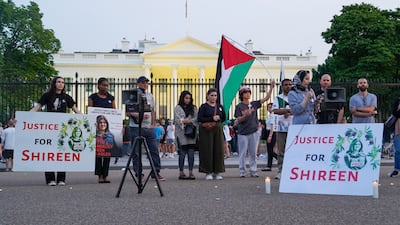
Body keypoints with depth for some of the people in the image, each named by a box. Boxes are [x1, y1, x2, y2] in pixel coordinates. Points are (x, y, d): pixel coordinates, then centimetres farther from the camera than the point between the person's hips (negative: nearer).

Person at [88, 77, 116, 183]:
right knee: (97, 150, -3)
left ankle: (105, 174, 7)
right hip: (96, 126, -3)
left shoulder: (111, 98, 13)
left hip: (109, 126, 3)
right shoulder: (93, 97, 3)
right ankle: (100, 175, 1)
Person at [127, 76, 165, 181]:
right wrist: (139, 116, -20)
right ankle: (138, 173, 7)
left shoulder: (150, 96, 14)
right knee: (136, 152, 0)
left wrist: (153, 124, 8)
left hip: (149, 128, 5)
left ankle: (156, 172, 9)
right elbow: (128, 112, -6)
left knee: (154, 150, 2)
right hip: (136, 127, -4)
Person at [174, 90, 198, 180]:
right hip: (181, 133, -2)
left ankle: (191, 172, 3)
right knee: (182, 153, -2)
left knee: (191, 153, -1)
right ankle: (181, 173, 3)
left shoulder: (194, 108, 15)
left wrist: (189, 121, -12)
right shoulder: (177, 108, 7)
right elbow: (177, 119, -4)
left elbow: (196, 119, 3)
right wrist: (184, 121, -16)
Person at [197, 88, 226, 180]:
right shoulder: (204, 106, 0)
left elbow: (224, 118, 16)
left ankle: (217, 172, 8)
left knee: (218, 150, 0)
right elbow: (199, 118, -10)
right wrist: (212, 118, -16)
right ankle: (208, 172, 1)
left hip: (218, 130, 4)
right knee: (207, 151, -5)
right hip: (206, 131, -4)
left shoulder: (220, 106, 13)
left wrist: (218, 118, -1)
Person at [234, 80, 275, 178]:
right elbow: (239, 120, -7)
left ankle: (253, 171, 11)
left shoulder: (254, 104, 7)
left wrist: (271, 87, -6)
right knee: (242, 153, 1)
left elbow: (266, 98, 3)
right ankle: (242, 172, 7)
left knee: (253, 153, 6)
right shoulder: (239, 106, -2)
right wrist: (245, 115, -26)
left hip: (254, 132, 3)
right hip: (243, 133, -3)